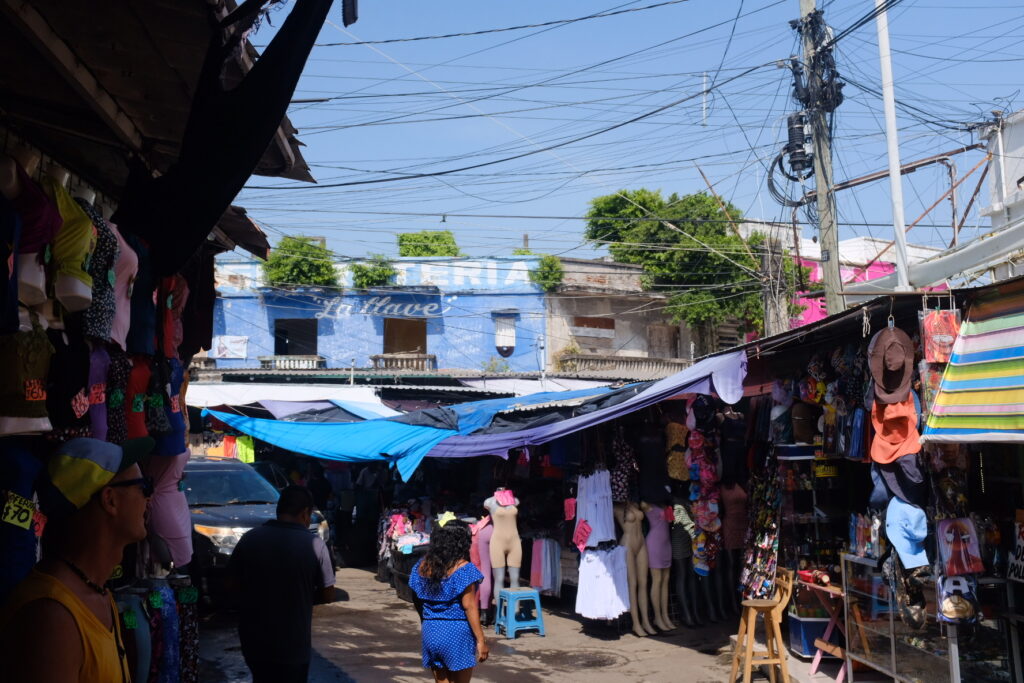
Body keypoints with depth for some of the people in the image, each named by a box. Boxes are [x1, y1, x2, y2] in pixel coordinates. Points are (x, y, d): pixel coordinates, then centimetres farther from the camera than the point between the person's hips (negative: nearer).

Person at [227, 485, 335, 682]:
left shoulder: (250, 538, -6)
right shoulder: (314, 544, -13)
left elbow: (233, 584, 2)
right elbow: (328, 595, -6)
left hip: (253, 638, 3)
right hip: (293, 643, -3)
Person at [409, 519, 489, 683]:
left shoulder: (423, 565, 5)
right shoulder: (463, 568, -12)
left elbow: (418, 601, 10)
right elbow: (469, 607, -14)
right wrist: (481, 640, -11)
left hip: (430, 632, 5)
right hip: (457, 632, -5)